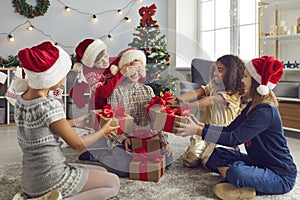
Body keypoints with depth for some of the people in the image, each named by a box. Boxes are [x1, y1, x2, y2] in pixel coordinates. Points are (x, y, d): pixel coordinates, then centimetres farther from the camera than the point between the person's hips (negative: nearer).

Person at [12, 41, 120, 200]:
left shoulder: (21, 100, 1)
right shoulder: (50, 105, -24)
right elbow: (77, 144, -14)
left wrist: (75, 122, 19)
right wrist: (103, 131, 3)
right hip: (52, 179, -8)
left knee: (102, 172, 21)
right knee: (114, 182, 9)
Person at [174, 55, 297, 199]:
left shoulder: (266, 111, -25)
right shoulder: (253, 105, 6)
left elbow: (235, 138, -28)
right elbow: (230, 129, 5)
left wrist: (198, 131, -27)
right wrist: (201, 126, -5)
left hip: (281, 176, -9)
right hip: (257, 162, 9)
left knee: (236, 172, -36)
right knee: (216, 154, 2)